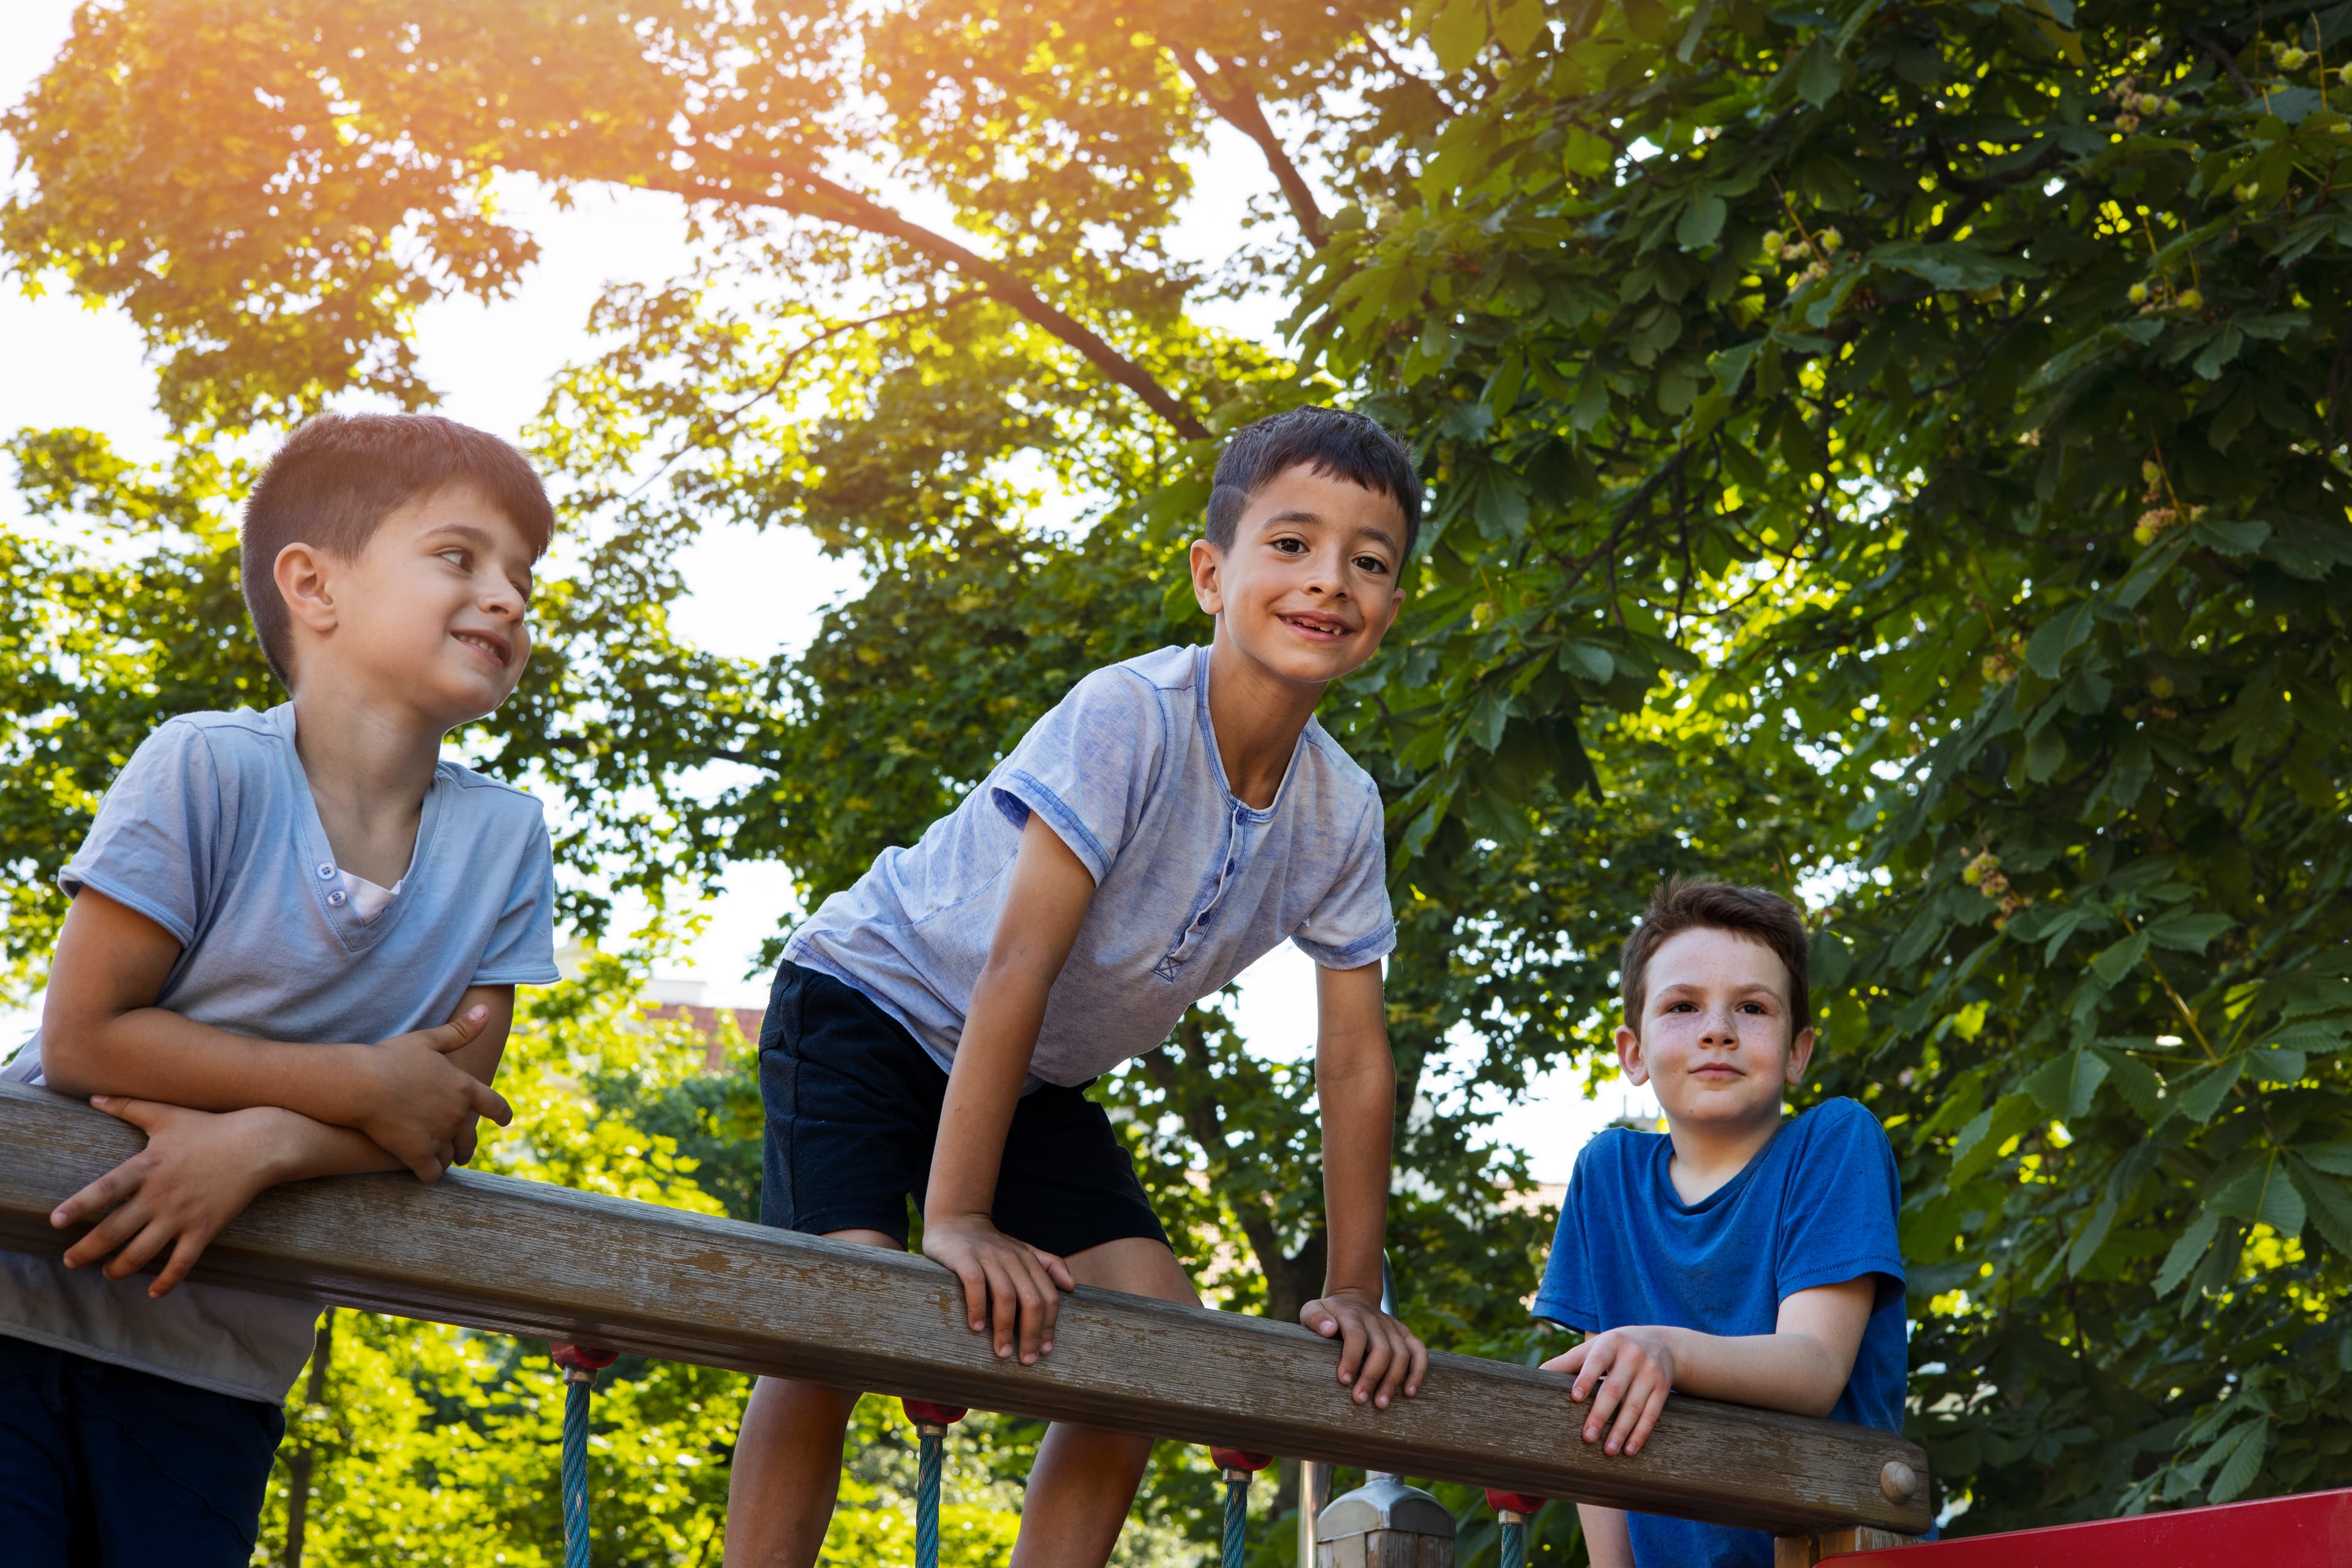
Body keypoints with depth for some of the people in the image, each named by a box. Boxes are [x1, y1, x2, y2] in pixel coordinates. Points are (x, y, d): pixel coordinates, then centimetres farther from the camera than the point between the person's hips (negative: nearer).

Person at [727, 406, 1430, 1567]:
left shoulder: (1342, 815, -11)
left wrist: (1352, 1294, -9)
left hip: (1036, 1078, 7)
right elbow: (1018, 964, -33)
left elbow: (1356, 1064, -5)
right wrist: (958, 1219, -35)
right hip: (874, 999, -6)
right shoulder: (1129, 718, -30)